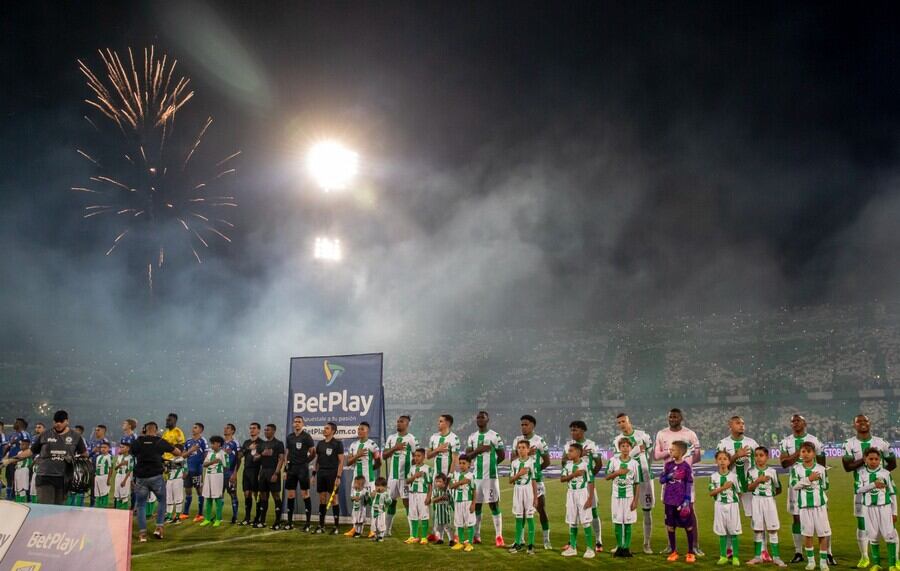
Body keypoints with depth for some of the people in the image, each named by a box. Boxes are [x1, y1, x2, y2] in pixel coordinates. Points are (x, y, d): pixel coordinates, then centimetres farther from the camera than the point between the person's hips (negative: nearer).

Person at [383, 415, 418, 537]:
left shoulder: (411, 439, -4)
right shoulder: (391, 438, 10)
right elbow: (384, 455, 5)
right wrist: (395, 448, -11)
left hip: (405, 476, -5)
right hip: (392, 475, 5)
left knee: (407, 501, -6)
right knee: (391, 501, 11)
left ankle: (413, 532, -4)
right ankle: (387, 530, 21)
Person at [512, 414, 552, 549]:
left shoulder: (539, 441, -6)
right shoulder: (517, 440, 5)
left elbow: (547, 462, 0)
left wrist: (534, 470, 0)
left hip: (536, 481, -3)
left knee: (542, 510, -1)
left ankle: (546, 540, 8)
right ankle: (519, 540, 19)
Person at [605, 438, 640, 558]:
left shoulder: (635, 463, -2)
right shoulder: (613, 460, 1)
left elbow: (637, 484, 0)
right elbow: (606, 477, 3)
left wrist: (635, 500, -3)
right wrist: (617, 472, -14)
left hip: (629, 496, -1)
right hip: (616, 496, 1)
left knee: (628, 523, 2)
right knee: (617, 522, 4)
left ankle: (626, 547, 8)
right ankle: (619, 547, 13)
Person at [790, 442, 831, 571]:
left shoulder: (821, 469, 0)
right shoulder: (796, 468, 0)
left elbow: (825, 486, 8)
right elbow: (794, 485, -10)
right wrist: (808, 479, -16)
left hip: (820, 504, 0)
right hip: (804, 505, 0)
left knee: (823, 533, 2)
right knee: (807, 533, 7)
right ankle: (810, 560, 19)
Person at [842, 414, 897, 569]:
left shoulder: (881, 443, 1)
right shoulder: (849, 444, 1)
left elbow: (892, 463, 6)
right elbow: (847, 466, -7)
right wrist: (864, 459, -20)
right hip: (861, 488, 0)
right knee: (862, 522, 4)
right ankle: (864, 557, 16)